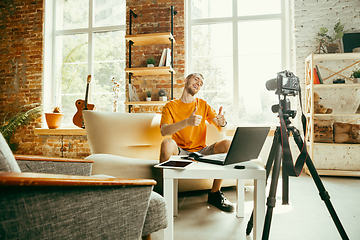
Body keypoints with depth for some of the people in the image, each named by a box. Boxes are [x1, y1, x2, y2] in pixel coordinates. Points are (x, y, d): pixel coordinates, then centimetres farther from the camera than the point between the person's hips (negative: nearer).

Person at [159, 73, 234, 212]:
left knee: (228, 144, -22)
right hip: (179, 152, -3)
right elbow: (164, 131, -15)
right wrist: (187, 122, -31)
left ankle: (215, 193, -7)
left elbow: (222, 130, 4)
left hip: (201, 151, 3)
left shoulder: (203, 105, 12)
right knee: (167, 144, -35)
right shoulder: (171, 106, 4)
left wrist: (222, 123, -22)